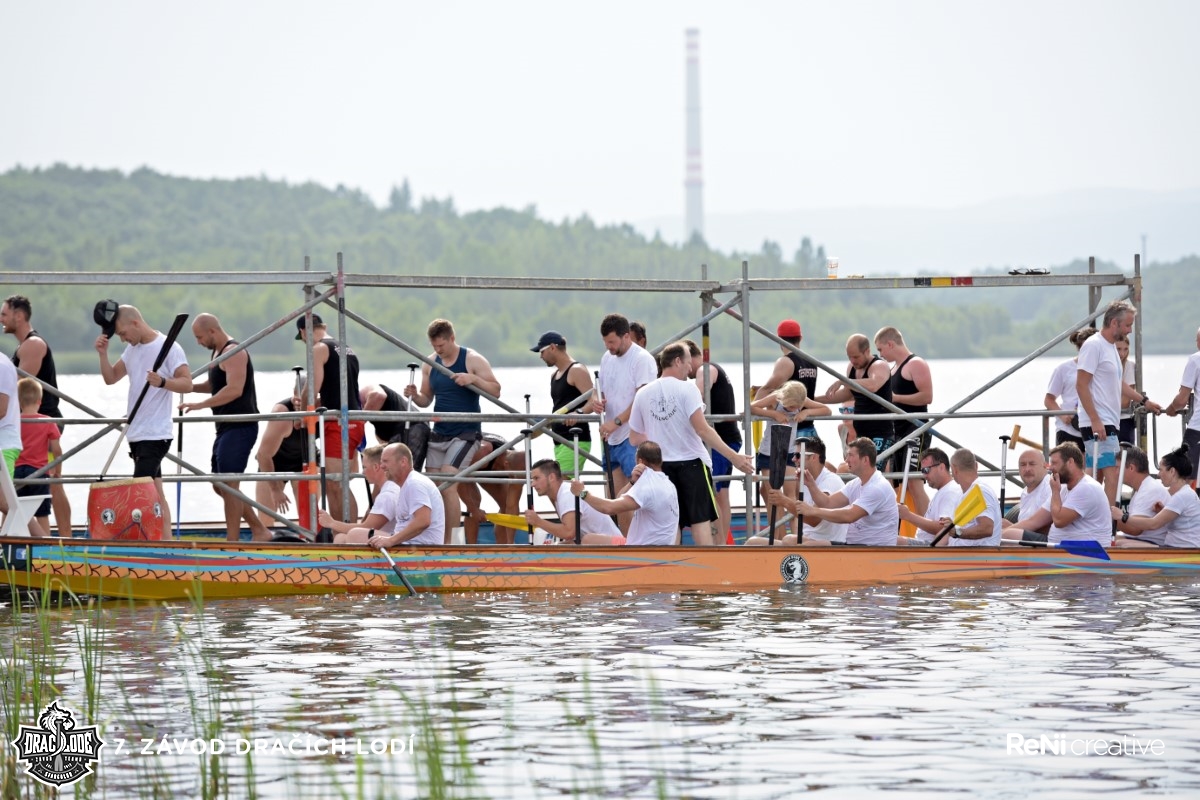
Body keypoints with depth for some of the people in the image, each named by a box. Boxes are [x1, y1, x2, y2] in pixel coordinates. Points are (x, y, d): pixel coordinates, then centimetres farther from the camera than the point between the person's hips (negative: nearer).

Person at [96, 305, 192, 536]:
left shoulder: (168, 348, -11)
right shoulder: (132, 349, 14)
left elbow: (187, 384, -16)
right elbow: (110, 378, 18)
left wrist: (162, 382, -34)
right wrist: (103, 354, 2)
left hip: (154, 434, -9)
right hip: (137, 433, 9)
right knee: (155, 494, 8)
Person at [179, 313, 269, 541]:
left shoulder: (234, 353, -15)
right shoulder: (217, 352, 17)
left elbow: (234, 389, -26)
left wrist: (199, 405, -27)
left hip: (240, 427, -11)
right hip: (226, 428, 11)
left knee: (229, 484, -10)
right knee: (220, 485, 13)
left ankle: (233, 541, -7)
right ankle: (259, 531, 18)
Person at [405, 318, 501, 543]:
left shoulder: (473, 360, -5)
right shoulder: (430, 363, 9)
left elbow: (495, 390, -7)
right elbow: (427, 399, 15)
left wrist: (473, 379, -24)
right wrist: (415, 396, -8)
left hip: (465, 434, -6)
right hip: (438, 434, 6)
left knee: (447, 485, -17)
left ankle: (453, 541, -13)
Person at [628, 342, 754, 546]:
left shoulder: (644, 394, 4)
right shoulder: (686, 388, -10)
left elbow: (635, 438, 10)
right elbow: (702, 430, -17)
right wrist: (734, 457, -16)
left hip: (662, 466, 4)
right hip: (692, 463, -4)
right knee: (701, 521, 0)